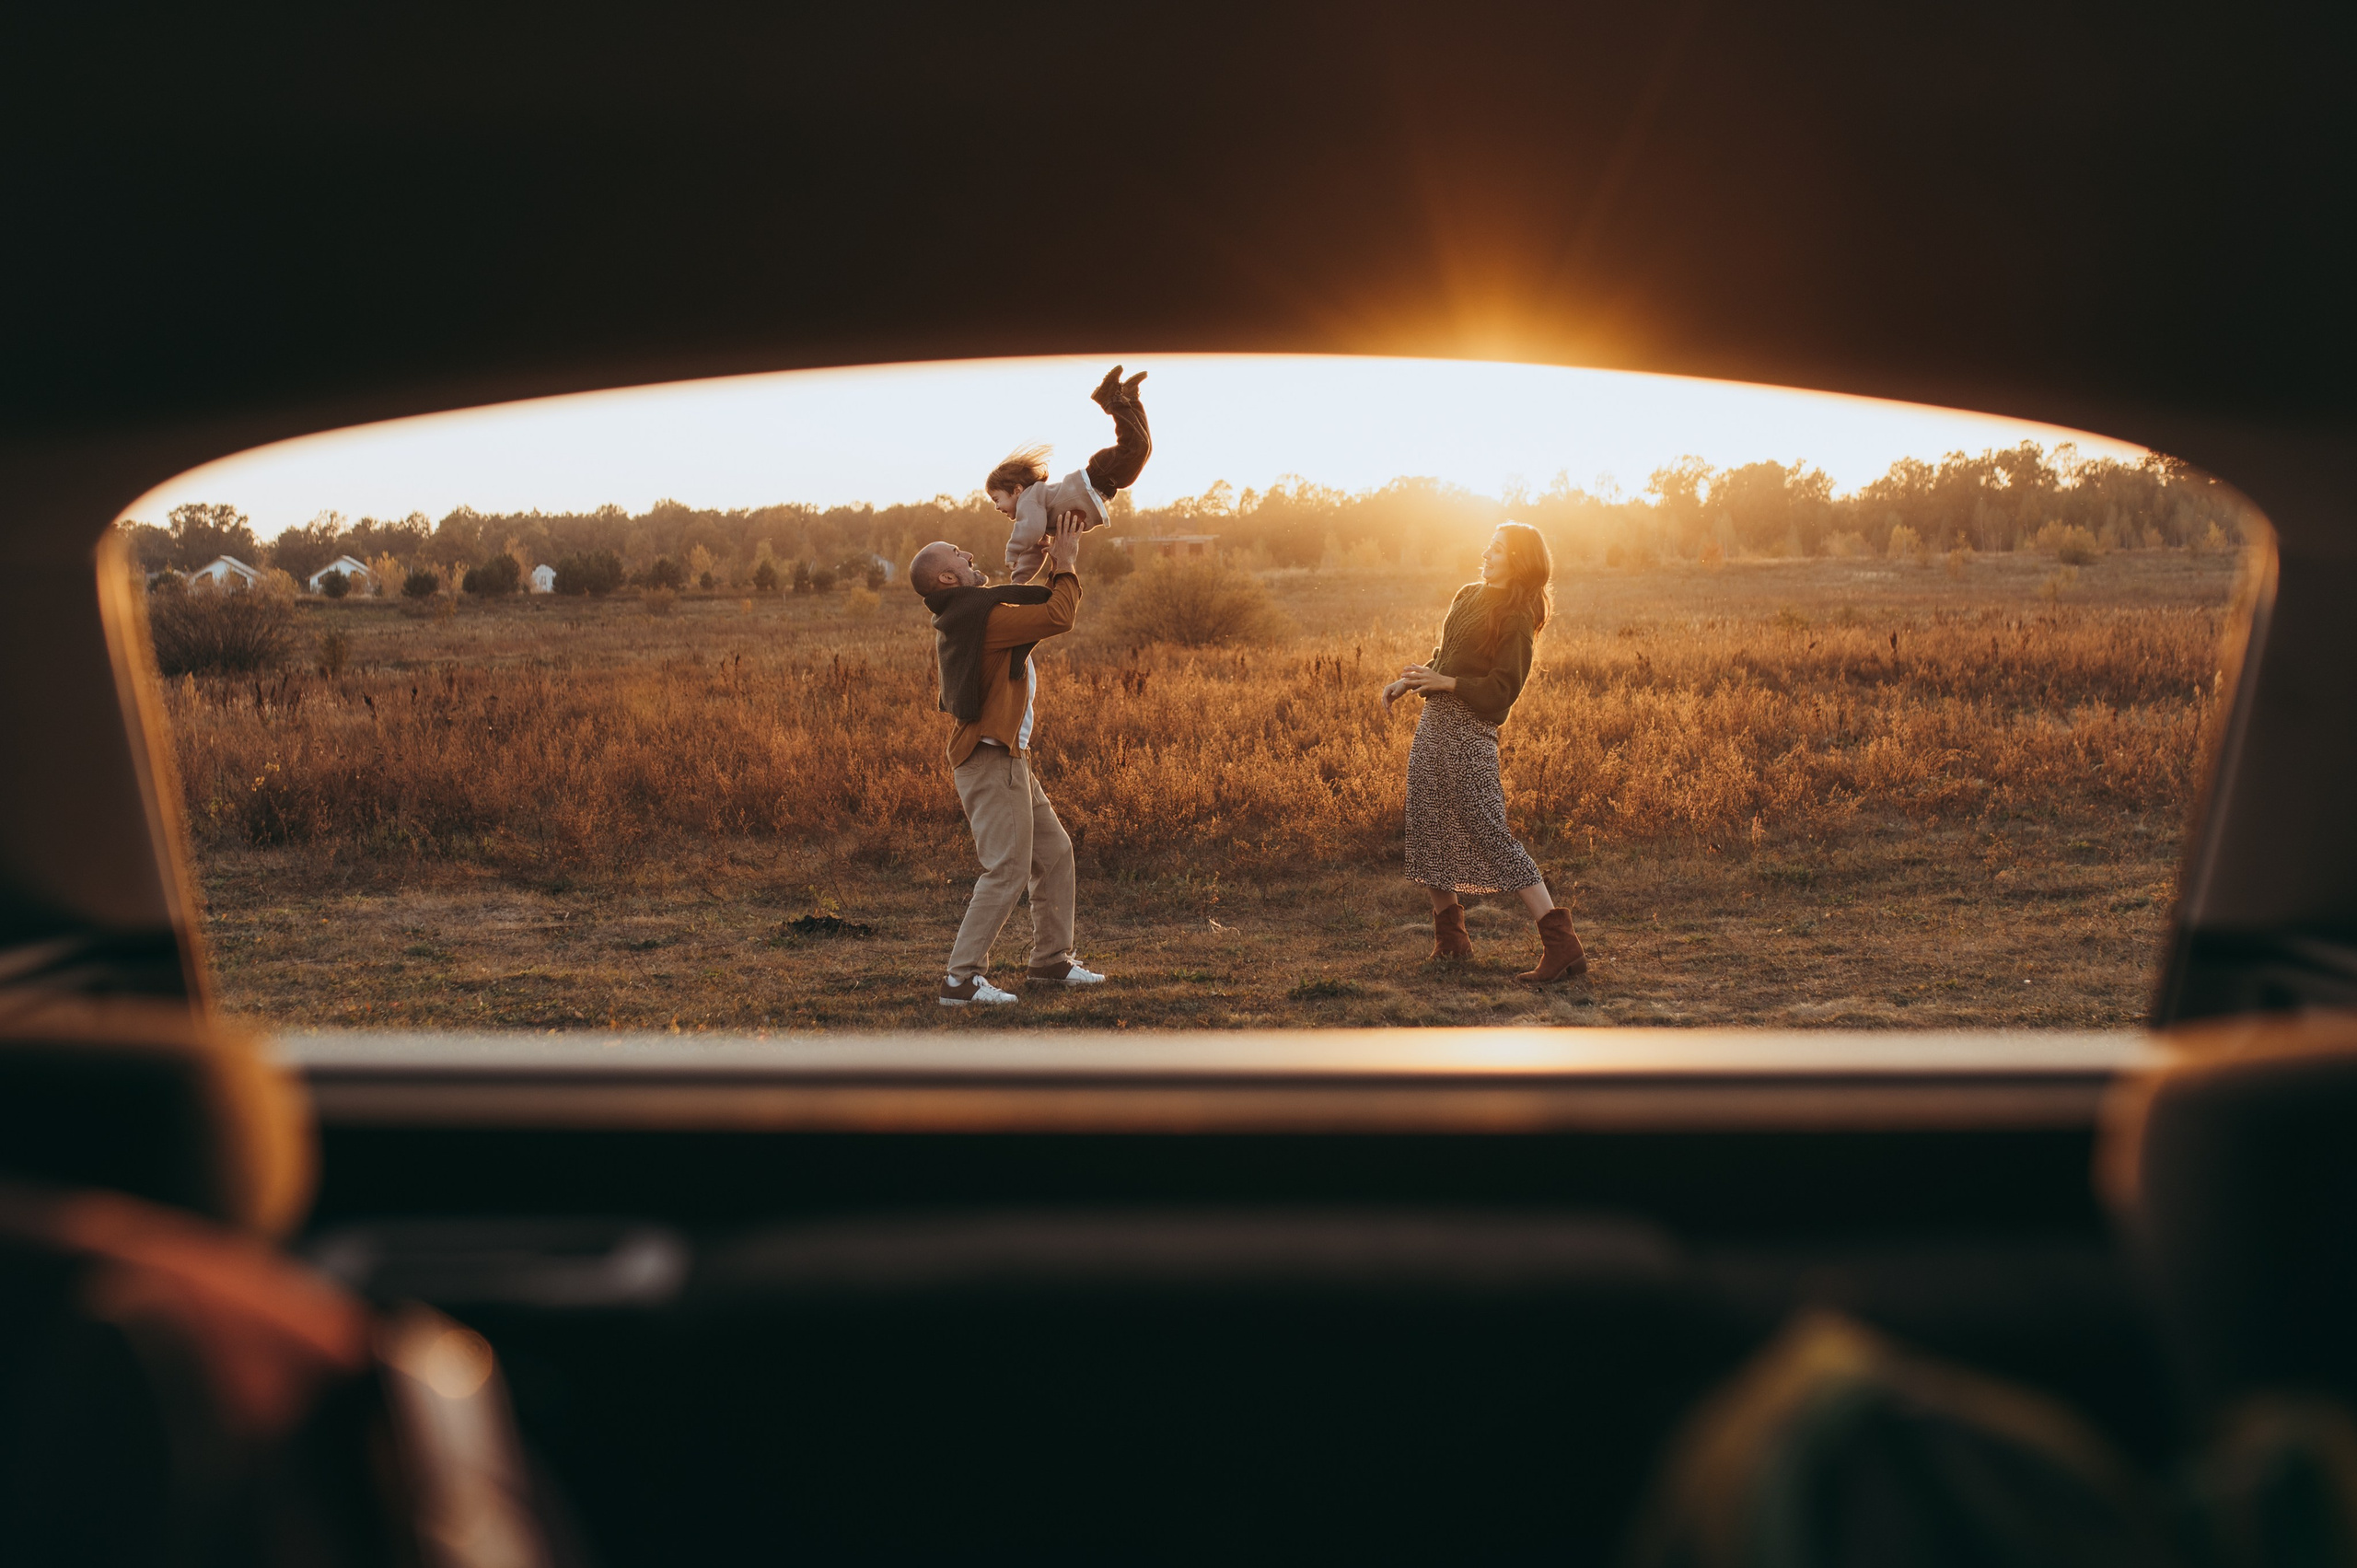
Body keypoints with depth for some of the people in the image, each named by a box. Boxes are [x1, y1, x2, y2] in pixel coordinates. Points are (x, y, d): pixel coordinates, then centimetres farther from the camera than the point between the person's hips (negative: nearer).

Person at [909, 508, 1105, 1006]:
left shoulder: (966, 614, 15)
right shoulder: (981, 617, -17)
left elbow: (1039, 604, 28)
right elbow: (1059, 617, -20)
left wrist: (1059, 560, 18)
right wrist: (1066, 562, -7)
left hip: (1008, 758, 11)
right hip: (991, 760, -11)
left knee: (1054, 851, 16)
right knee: (1007, 869, -11)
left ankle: (1052, 958, 25)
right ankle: (961, 978, -8)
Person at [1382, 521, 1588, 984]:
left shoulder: (1516, 616, -10)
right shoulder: (1468, 596, 14)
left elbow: (1502, 689, -13)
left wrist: (1445, 682, -16)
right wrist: (1407, 682, 8)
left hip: (1469, 732, -8)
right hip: (1434, 723, 9)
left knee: (1491, 835, -12)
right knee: (1428, 827, 13)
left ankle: (1561, 945, -12)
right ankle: (1449, 934, 28)